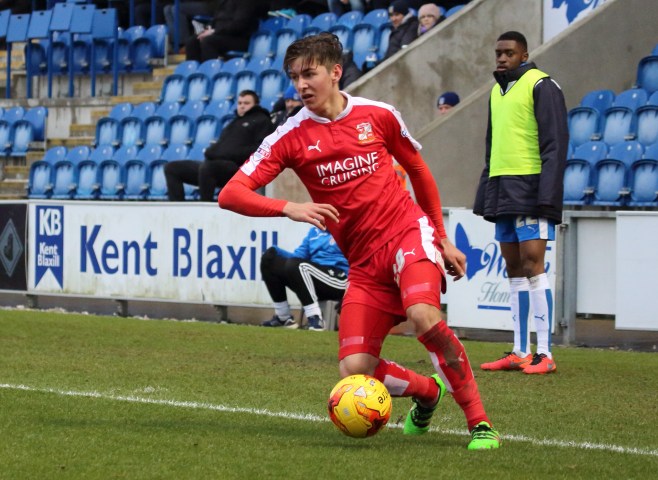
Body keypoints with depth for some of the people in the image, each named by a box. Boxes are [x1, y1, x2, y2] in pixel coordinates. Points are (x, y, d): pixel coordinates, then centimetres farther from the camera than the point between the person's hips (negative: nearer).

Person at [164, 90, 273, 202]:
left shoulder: (261, 121, 8)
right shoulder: (236, 121, 34)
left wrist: (233, 155, -18)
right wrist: (211, 151, 11)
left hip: (236, 167, -9)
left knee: (207, 167, -41)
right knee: (171, 168, 3)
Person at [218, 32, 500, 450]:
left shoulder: (378, 116, 0)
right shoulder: (291, 137, -3)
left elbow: (419, 172, 16)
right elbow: (231, 195, -10)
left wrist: (443, 239, 15)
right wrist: (289, 208, -26)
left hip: (407, 232, -2)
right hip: (364, 262, 2)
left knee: (424, 315, -32)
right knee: (354, 371, -10)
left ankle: (480, 422, -18)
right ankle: (428, 391, 23)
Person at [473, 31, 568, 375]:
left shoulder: (541, 86, -6)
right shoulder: (497, 91, 19)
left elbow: (555, 143, -11)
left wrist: (547, 194, -19)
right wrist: (485, 192, 19)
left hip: (531, 188, -8)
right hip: (502, 189, 8)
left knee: (532, 262, -12)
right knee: (513, 267, 7)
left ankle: (545, 354, -13)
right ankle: (520, 353, 9)